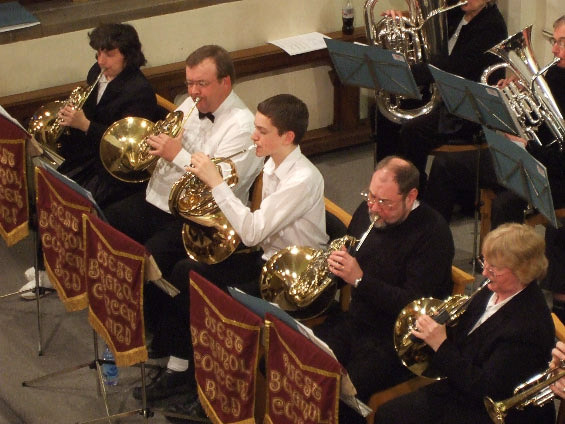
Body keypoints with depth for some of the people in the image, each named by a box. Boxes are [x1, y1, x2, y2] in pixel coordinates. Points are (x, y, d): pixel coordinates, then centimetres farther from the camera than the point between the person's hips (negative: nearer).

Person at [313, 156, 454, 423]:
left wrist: (360, 279, -26)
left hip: (395, 338, -7)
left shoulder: (432, 234, -16)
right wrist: (336, 264, -2)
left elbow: (413, 306, -21)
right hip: (355, 321, 7)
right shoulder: (367, 211, 4)